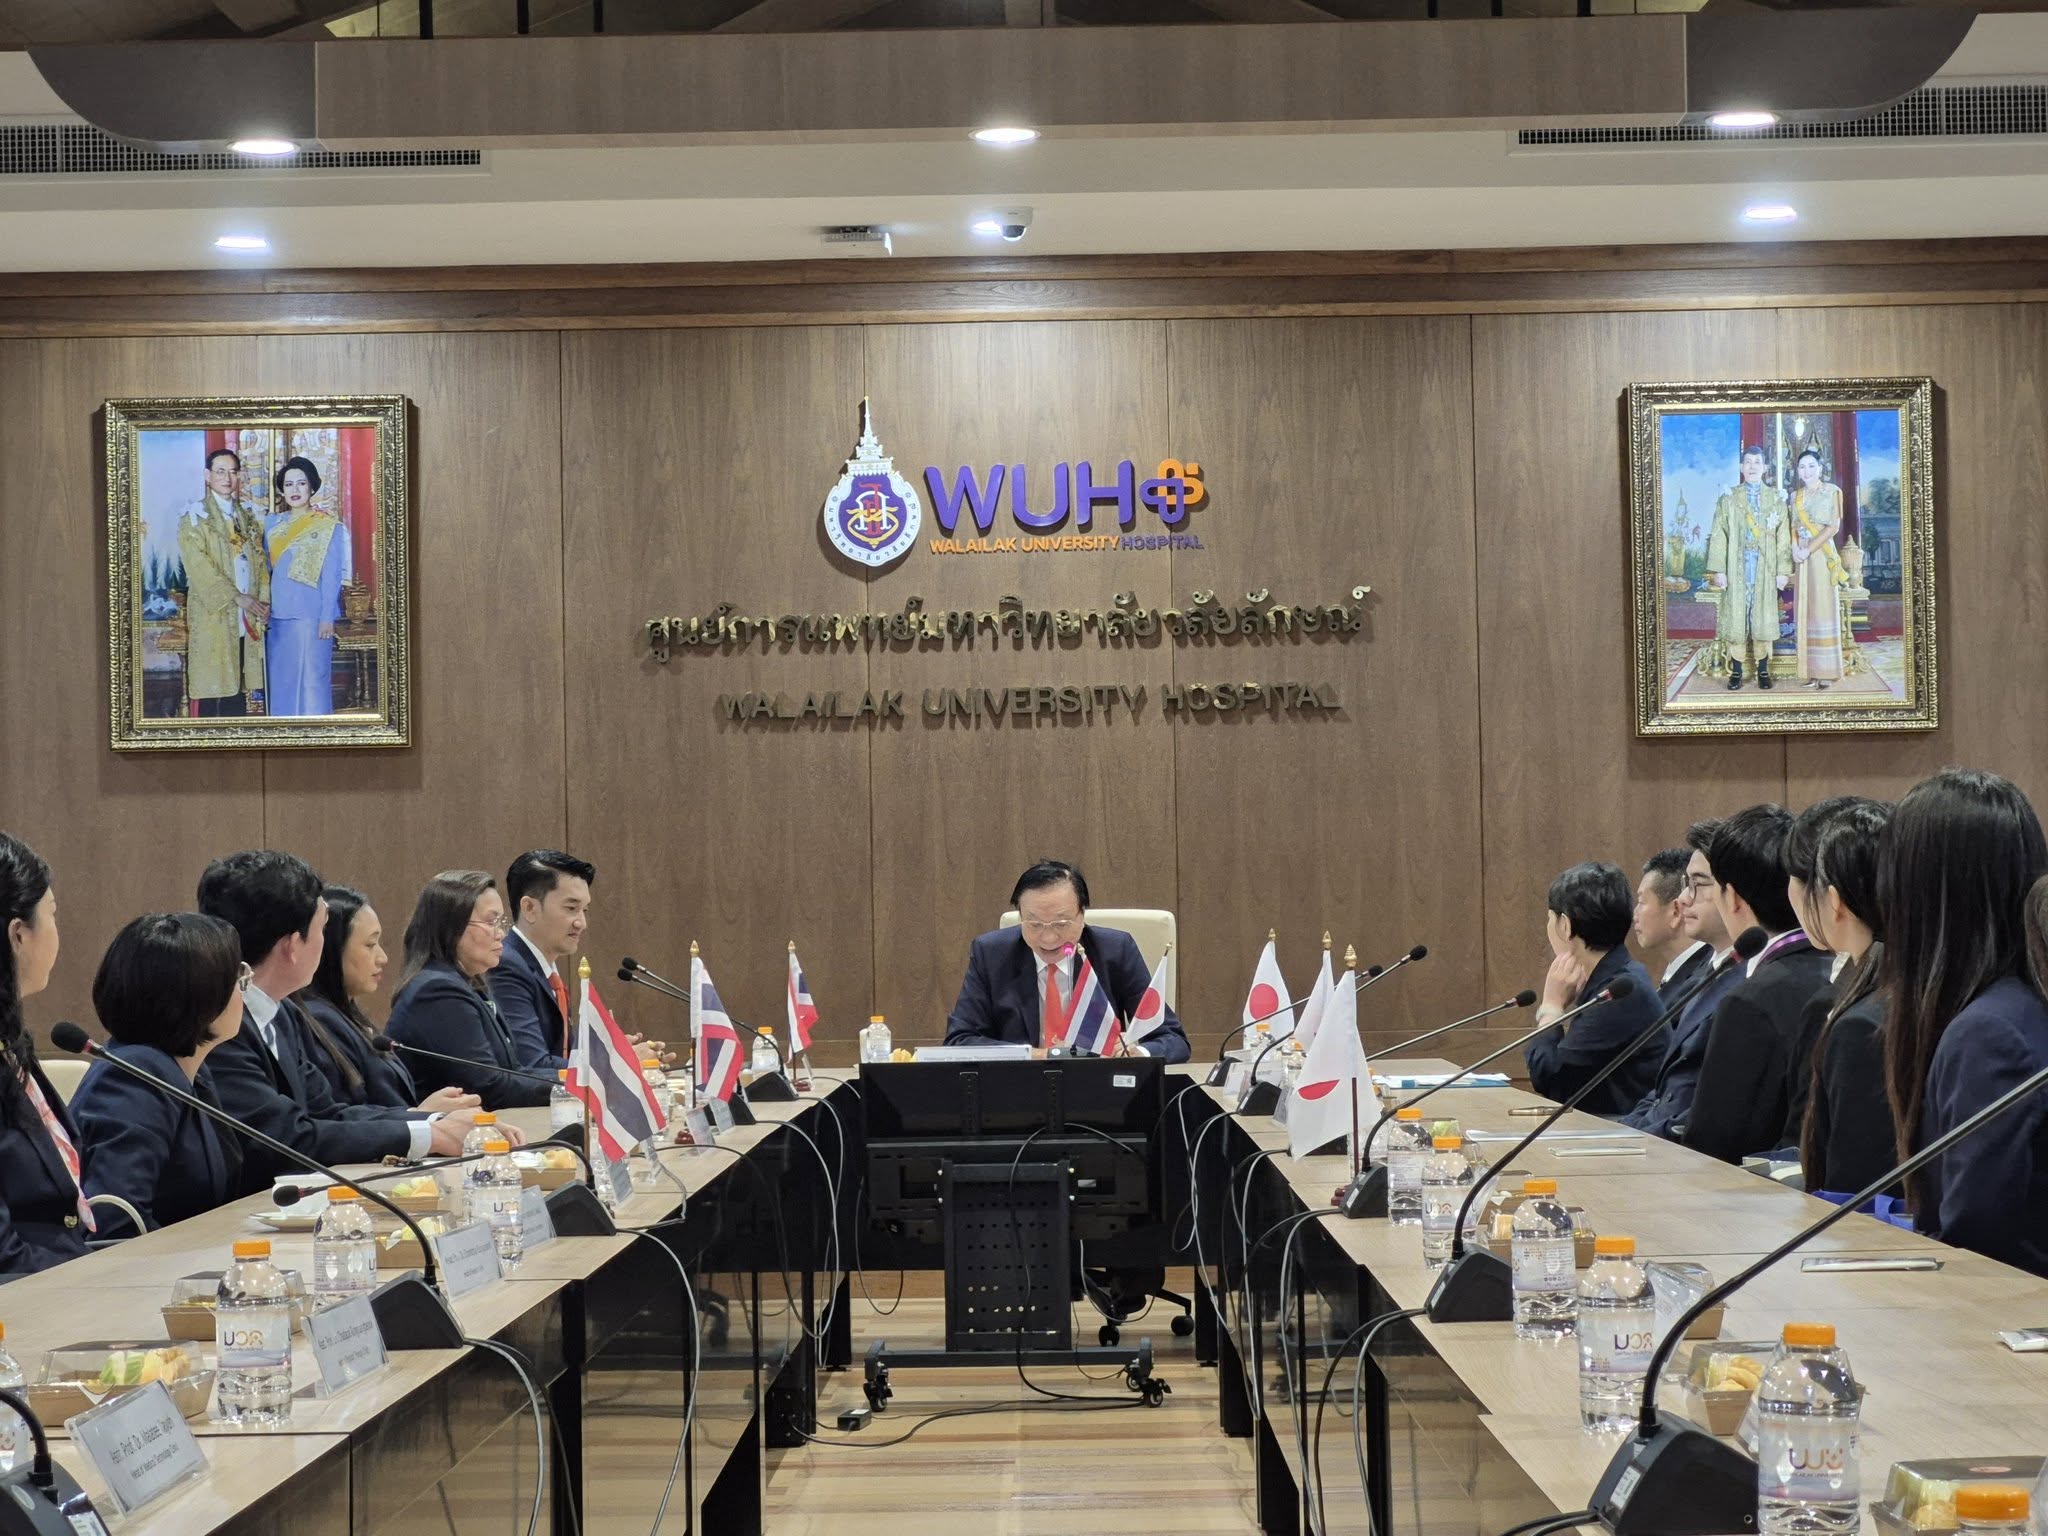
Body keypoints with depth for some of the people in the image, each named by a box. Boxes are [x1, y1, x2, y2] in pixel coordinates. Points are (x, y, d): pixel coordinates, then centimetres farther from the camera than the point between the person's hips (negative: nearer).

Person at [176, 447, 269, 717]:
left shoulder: (247, 519, 18)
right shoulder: (194, 517, -1)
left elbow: (260, 561, 14)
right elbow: (198, 567, -11)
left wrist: (263, 600, -3)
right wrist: (237, 597, -17)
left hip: (246, 619, 5)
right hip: (212, 615, -5)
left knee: (239, 683, 4)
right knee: (211, 686, -7)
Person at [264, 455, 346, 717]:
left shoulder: (327, 527, -2)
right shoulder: (273, 524, 11)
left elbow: (331, 576, -5)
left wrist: (327, 617, -10)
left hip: (311, 614, -5)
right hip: (279, 614, 5)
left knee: (312, 679, -4)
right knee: (281, 679, 7)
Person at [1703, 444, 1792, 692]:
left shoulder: (1776, 499, 7)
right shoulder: (1728, 499, 5)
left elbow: (1783, 537, 4)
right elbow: (1718, 536, 1)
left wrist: (1783, 570, -3)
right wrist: (1718, 570, -7)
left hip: (1766, 569, 0)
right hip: (1736, 569, 0)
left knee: (1763, 618, 2)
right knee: (1735, 618, -1)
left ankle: (1763, 671, 9)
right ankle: (1736, 672, 4)